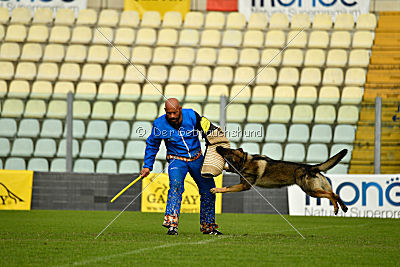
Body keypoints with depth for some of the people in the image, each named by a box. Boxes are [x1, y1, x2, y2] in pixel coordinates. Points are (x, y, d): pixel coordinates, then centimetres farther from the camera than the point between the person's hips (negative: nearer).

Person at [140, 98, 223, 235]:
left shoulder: (191, 116, -13)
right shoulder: (159, 124, -12)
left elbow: (207, 128, 2)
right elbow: (152, 145, 3)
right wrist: (147, 166, 1)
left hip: (197, 158, 3)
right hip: (177, 159, -3)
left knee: (208, 189, 5)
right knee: (176, 184, -30)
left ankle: (208, 226, 23)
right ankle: (171, 224, -35)